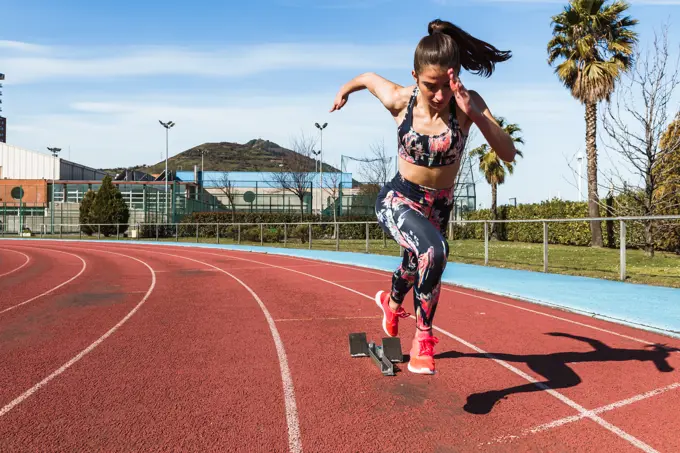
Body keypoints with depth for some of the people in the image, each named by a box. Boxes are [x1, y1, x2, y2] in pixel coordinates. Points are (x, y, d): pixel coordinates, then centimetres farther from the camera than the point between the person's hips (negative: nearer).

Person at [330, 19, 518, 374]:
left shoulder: (469, 104, -19)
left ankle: (391, 301, 60)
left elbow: (508, 154, -28)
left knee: (416, 266, 24)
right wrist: (344, 90, 21)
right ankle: (423, 336, -11)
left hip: (439, 206, 3)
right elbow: (370, 76, 3)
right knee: (434, 251, -33)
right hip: (398, 200, -3)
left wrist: (475, 115, -41)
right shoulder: (398, 100, -18)